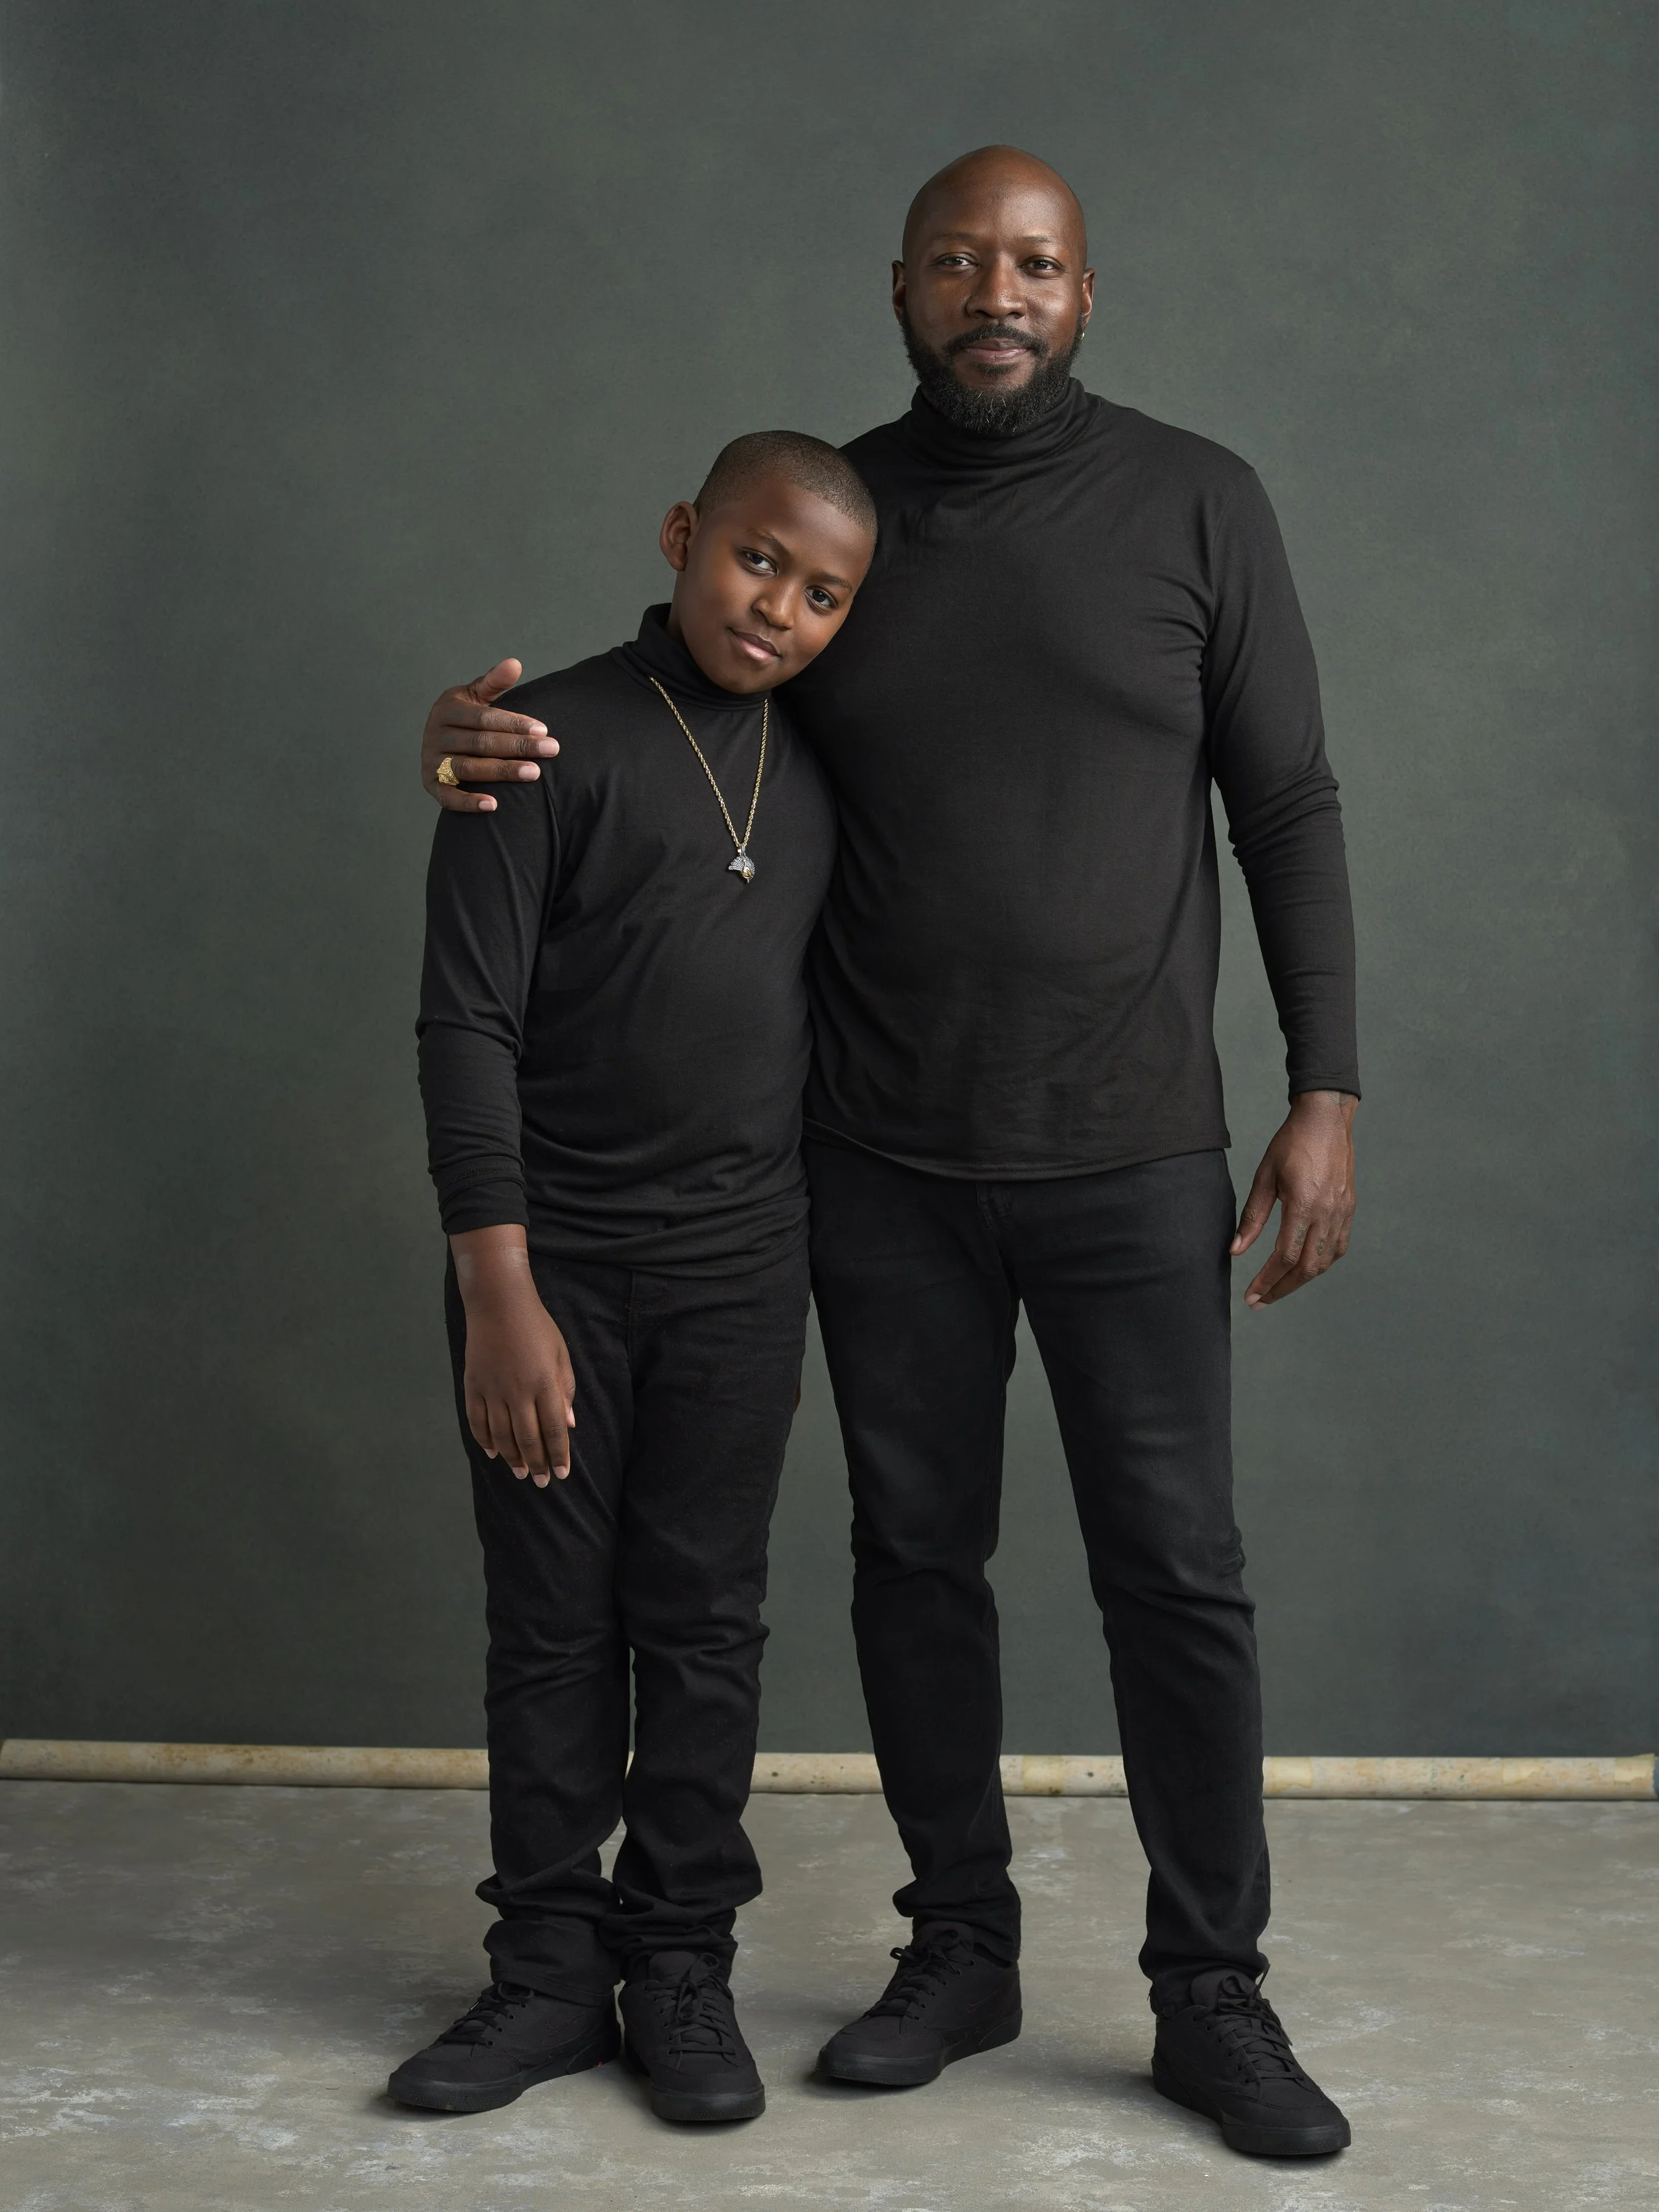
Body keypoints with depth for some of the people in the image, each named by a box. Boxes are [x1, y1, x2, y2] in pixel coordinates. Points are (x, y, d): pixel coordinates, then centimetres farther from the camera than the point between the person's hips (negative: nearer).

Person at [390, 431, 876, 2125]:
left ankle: (682, 1963, 20)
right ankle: (550, 1968, 19)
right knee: (552, 1627, 7)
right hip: (554, 1257, -3)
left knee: (705, 1620, 8)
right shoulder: (549, 744, -8)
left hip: (737, 1262, 3)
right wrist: (500, 1292, -16)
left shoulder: (818, 767, 7)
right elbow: (468, 1025, -11)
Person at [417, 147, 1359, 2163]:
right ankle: (958, 1953, 28)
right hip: (884, 1165, 2)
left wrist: (1326, 1094, -5)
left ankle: (1213, 1999, 17)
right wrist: (475, 736, -9)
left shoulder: (1194, 504, -1)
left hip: (1129, 1159, -2)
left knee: (1175, 1573, 2)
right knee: (915, 1554, 11)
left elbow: (1289, 808, 1)